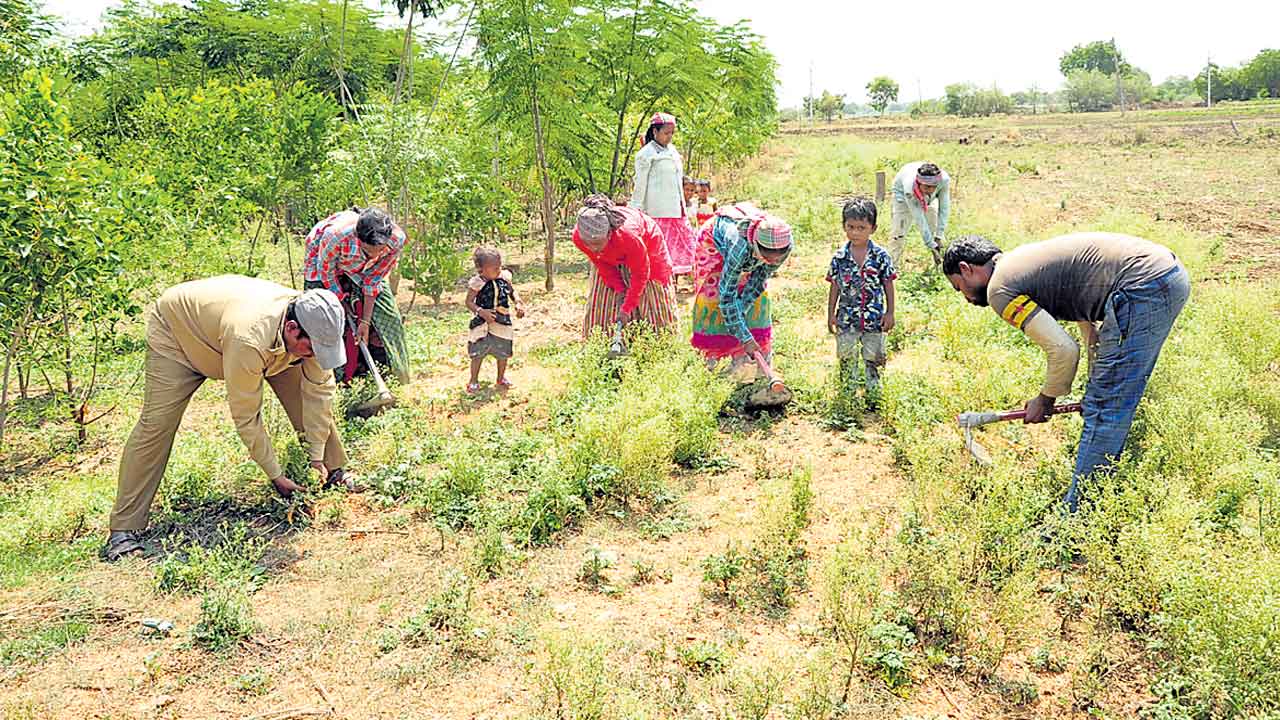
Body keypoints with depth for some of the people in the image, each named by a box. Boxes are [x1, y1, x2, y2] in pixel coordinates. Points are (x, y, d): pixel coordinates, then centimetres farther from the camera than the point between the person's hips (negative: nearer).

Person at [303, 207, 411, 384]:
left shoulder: (397, 240, -33)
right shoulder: (336, 234, -43)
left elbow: (373, 281, -19)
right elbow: (326, 270, -21)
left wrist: (365, 321, -17)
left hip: (363, 268, 3)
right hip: (325, 262, -2)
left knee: (387, 313, -5)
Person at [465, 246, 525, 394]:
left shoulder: (504, 277, -5)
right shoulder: (477, 283, -16)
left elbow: (512, 292, 11)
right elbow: (469, 302, -11)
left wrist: (518, 303, -5)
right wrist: (481, 311, -26)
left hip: (502, 322, 4)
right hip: (482, 322, -4)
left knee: (503, 353, 13)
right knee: (478, 353, 0)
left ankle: (501, 379, 34)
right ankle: (474, 381, 17)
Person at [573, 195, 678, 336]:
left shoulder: (627, 235, -46)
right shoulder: (578, 236, -33)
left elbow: (640, 273, -29)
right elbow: (601, 263, -12)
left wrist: (627, 308, -26)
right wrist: (618, 289, -17)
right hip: (611, 261, 4)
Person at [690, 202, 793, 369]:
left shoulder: (785, 245, -34)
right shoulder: (741, 245, -48)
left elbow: (759, 280, -19)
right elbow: (727, 296, -43)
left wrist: (741, 311, -24)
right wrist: (745, 338, -44)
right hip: (714, 238, -4)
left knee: (756, 294, -3)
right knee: (713, 293, -9)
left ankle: (741, 355, 4)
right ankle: (712, 351, 6)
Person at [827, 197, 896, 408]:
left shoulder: (880, 256, -7)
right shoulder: (839, 257, -4)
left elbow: (888, 285, -1)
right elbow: (835, 286, 3)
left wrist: (889, 313, -2)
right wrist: (831, 314, 3)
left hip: (874, 318, -1)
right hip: (847, 317, 1)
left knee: (873, 359, 8)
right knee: (845, 358, 11)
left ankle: (873, 396, 20)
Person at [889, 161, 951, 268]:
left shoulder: (944, 179, -39)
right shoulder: (909, 188, -45)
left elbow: (944, 208, -30)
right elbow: (919, 220, -40)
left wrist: (939, 236, -33)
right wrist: (932, 246, -38)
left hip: (929, 199, 3)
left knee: (937, 228, -1)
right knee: (899, 230, -11)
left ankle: (940, 267, 10)